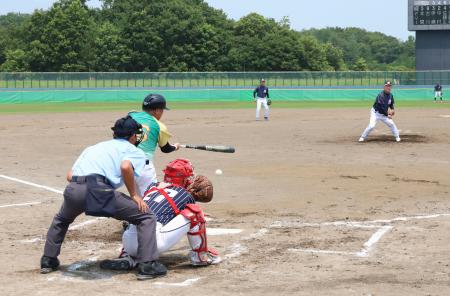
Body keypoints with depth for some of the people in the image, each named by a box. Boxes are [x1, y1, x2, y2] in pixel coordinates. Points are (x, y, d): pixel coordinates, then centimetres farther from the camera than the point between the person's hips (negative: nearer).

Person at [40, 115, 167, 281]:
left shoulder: (93, 147, 35)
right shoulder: (133, 150, 19)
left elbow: (69, 176, 24)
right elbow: (126, 167, -7)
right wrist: (134, 195, 3)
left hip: (73, 189, 6)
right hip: (99, 189, -6)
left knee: (61, 219, 39)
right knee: (146, 217, 7)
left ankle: (48, 261, 37)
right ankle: (147, 266, -4)